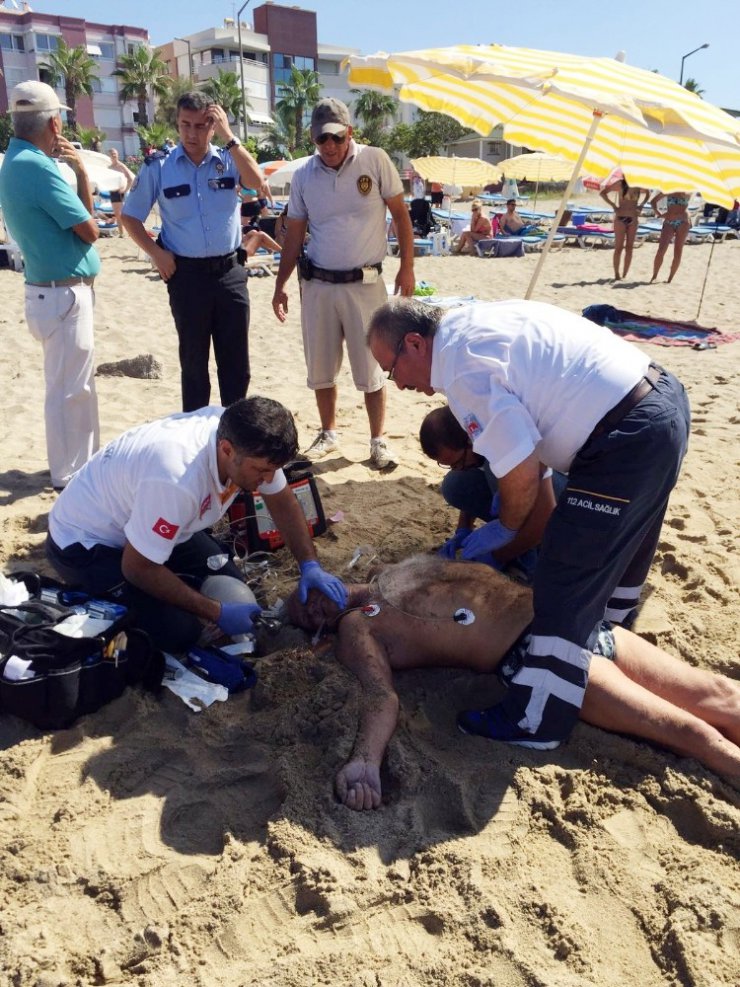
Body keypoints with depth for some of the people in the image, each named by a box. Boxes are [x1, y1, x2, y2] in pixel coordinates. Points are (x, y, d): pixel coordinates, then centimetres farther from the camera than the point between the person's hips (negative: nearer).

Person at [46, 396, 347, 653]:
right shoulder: (177, 480, -41)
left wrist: (310, 565, -12)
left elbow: (282, 500, -1)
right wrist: (218, 613, -21)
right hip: (84, 542, -7)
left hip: (155, 526, 7)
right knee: (179, 632, -17)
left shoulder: (244, 438, -19)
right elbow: (138, 568, -27)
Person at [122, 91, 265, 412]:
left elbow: (256, 181, -18)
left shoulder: (228, 159, 3)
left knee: (236, 360, 6)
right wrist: (156, 253, -5)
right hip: (187, 274, -1)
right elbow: (130, 217, 6)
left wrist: (229, 136, -18)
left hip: (229, 269, 1)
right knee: (193, 359, 8)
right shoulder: (158, 166, 0)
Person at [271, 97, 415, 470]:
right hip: (317, 284, 3)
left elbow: (400, 214, 1)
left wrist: (407, 267, -5)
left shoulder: (375, 161, -3)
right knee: (320, 367, 10)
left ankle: (378, 440, 14)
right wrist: (280, 285, 7)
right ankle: (328, 433, 28)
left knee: (370, 368, 0)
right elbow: (294, 235, 11)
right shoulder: (303, 175, 6)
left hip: (364, 283, -3)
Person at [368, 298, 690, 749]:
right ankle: (606, 634, 56)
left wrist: (505, 528, 0)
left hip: (629, 437, -10)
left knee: (566, 582, -4)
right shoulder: (471, 323, 13)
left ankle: (537, 724, 9)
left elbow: (521, 469, -19)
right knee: (620, 545, 30)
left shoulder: (461, 368, -17)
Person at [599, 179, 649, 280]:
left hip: (633, 219, 4)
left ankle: (624, 275, 8)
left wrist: (641, 205, 9)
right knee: (619, 248, -5)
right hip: (620, 218, -4)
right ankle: (617, 275, 1)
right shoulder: (620, 184, -4)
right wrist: (613, 205, -9)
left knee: (629, 248, 2)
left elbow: (647, 193, 25)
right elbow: (602, 193, -3)